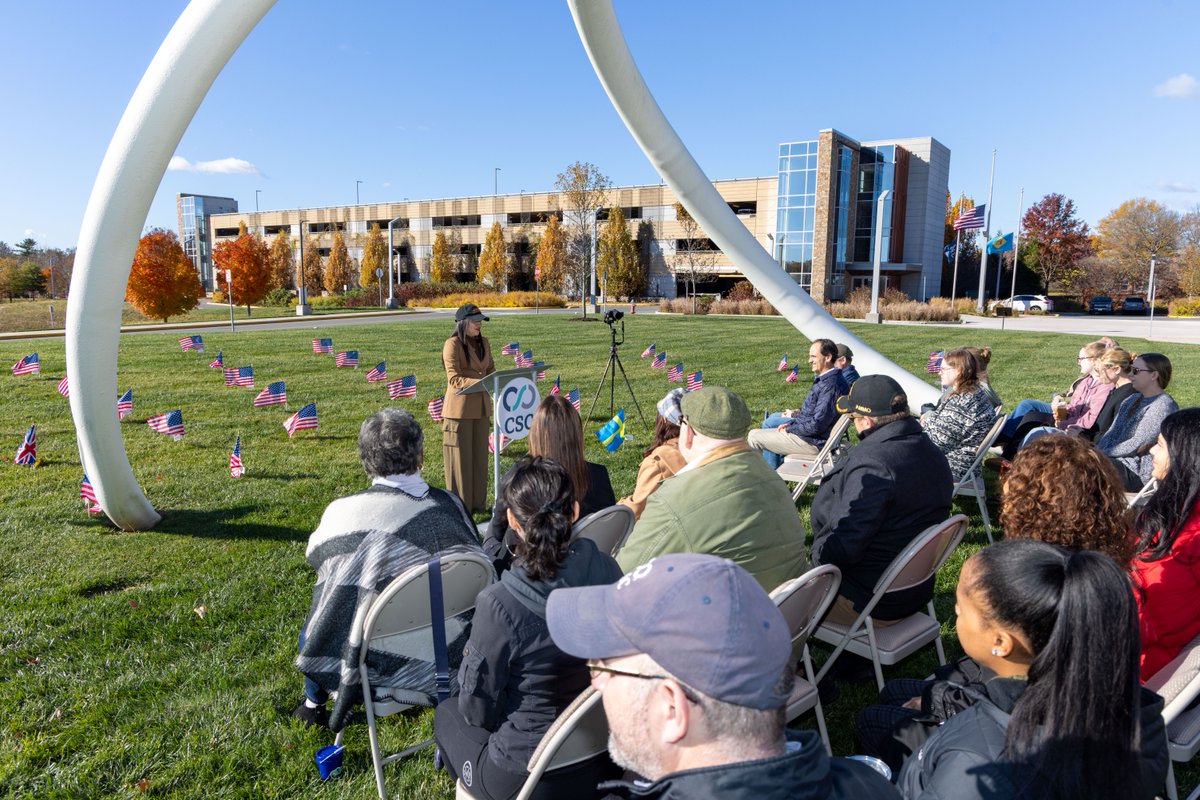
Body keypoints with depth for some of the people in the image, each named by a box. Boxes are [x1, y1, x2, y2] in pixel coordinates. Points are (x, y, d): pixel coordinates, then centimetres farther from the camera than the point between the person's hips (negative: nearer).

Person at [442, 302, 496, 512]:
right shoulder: (452, 344, -10)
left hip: (481, 407, 7)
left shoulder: (483, 343, 12)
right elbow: (454, 379, -16)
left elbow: (491, 369, 19)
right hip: (460, 407, -7)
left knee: (480, 455, 12)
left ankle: (478, 502, 22)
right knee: (461, 457, -1)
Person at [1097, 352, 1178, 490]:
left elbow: (1138, 444, -18)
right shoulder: (1133, 400, 17)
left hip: (1138, 472, -8)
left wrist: (1104, 452, -13)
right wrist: (1096, 447, -4)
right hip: (1119, 460, 8)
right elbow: (1112, 432, 15)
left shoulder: (1163, 405, -12)